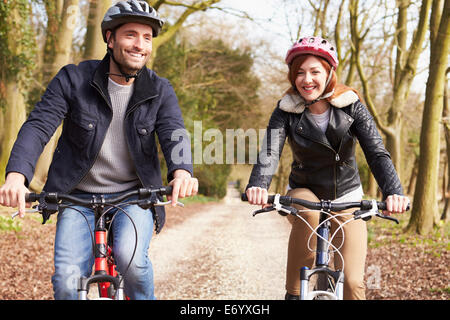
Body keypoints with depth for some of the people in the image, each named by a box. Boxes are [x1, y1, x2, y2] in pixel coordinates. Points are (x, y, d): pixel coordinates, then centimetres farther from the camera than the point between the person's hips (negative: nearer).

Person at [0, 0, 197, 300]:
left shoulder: (159, 90, 0)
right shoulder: (73, 79, -5)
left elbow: (173, 133, -15)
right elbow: (38, 125, -14)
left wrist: (181, 171, -39)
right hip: (79, 198, 0)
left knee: (130, 257, -28)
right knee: (67, 280, -16)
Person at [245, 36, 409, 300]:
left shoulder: (351, 105, -13)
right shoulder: (287, 110, -13)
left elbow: (377, 152, -22)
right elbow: (270, 151, -28)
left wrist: (393, 192, -41)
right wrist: (258, 186, -49)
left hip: (346, 198, 0)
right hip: (304, 192, 0)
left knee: (353, 282, -11)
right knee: (308, 213, -37)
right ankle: (293, 293, -21)